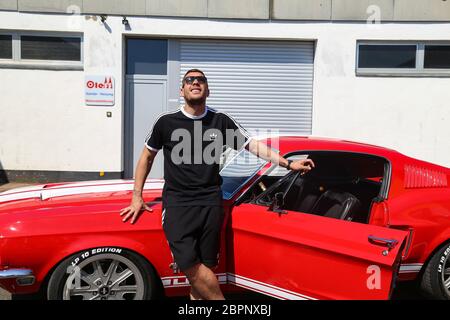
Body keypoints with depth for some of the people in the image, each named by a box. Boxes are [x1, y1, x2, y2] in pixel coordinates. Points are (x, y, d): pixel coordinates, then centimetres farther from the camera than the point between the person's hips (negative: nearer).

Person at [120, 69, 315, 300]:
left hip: (210, 203, 1)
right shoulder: (166, 122, 3)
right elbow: (147, 156, 14)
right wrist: (137, 197, 12)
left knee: (205, 267, 2)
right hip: (177, 203, -1)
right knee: (188, 264, -13)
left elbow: (253, 145, 7)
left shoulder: (220, 121, 6)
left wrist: (288, 164, 0)